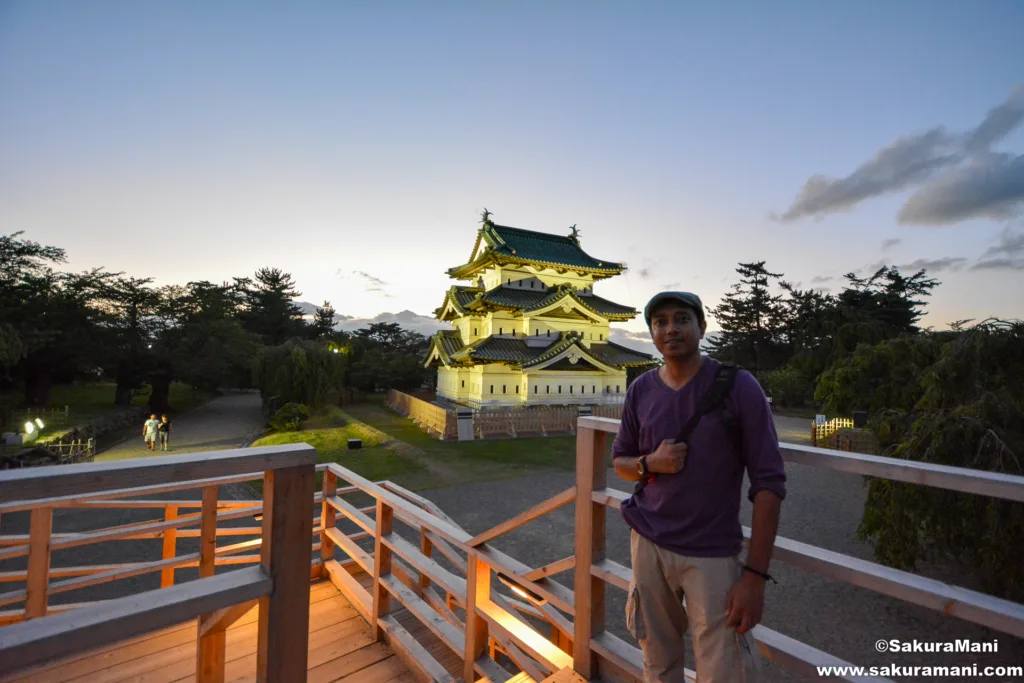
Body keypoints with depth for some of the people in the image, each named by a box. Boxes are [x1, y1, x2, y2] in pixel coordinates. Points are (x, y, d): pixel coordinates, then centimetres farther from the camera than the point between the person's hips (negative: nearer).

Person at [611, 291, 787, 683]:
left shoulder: (738, 387, -10)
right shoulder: (640, 391, -1)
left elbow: (768, 484, -9)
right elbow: (619, 461, 10)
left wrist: (756, 574, -12)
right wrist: (650, 463, -12)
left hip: (713, 554, -2)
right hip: (648, 544, 3)